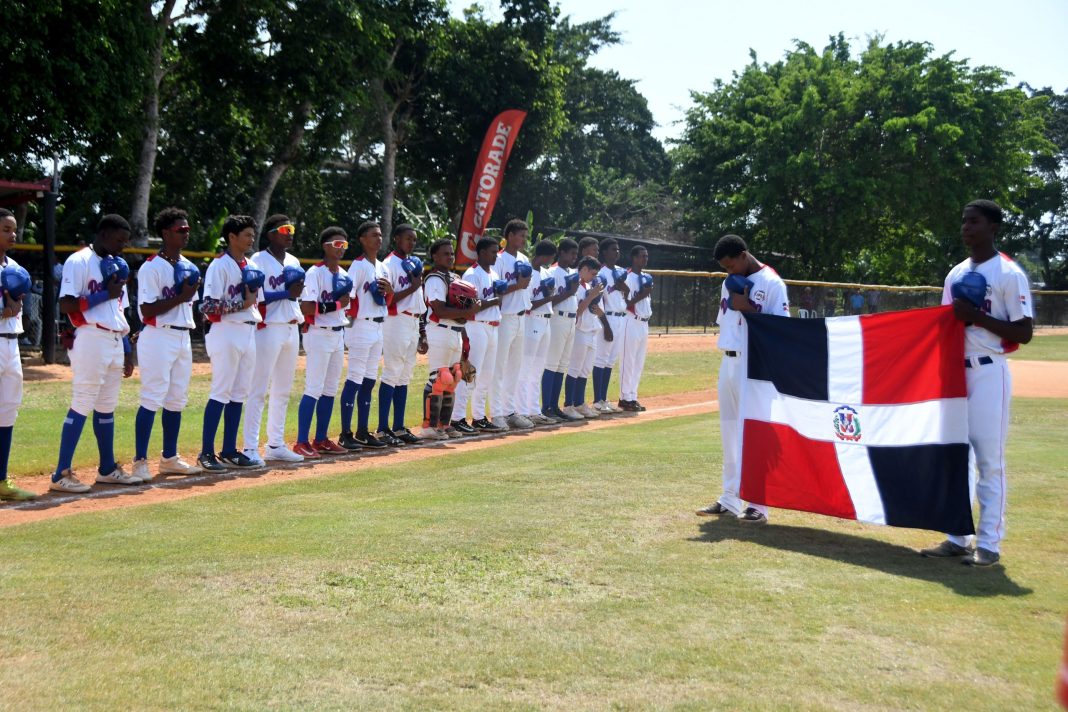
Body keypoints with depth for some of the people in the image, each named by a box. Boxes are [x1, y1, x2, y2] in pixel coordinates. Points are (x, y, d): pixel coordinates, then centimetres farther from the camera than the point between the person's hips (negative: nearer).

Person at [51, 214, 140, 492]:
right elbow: (66, 305, -16)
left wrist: (128, 351, 18)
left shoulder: (115, 264, 19)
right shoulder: (79, 261, -7)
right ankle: (61, 474, -5)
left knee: (107, 407, 13)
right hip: (91, 341, -8)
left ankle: (107, 469, 21)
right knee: (82, 405, -8)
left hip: (115, 342, 8)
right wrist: (106, 294, -15)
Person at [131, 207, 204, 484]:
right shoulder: (151, 268, -11)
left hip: (183, 337, 8)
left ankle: (169, 458, 20)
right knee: (152, 399, -8)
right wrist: (180, 297, -18)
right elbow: (147, 310, -17)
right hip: (158, 338, -8)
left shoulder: (188, 266, 14)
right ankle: (140, 461, -4)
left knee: (177, 400, 11)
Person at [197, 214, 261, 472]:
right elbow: (209, 306, -17)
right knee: (221, 393, -7)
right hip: (226, 333, -8)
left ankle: (229, 450, 15)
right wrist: (242, 304, -17)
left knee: (239, 394, 9)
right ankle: (206, 453, -3)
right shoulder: (220, 265, -9)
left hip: (249, 333, 8)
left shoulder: (250, 266, 15)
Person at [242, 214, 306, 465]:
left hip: (292, 329, 8)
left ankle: (275, 444, 20)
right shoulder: (258, 261, -8)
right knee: (259, 390, -7)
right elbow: (255, 296, -17)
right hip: (268, 330, -8)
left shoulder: (294, 262, 16)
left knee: (283, 390, 12)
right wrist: (286, 293, -21)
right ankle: (250, 448, -5)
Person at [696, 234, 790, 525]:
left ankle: (758, 504, -2)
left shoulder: (771, 283, -9)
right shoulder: (730, 282, 14)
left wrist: (747, 307, -18)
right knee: (729, 431, 11)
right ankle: (730, 499, 20)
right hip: (728, 363, 8)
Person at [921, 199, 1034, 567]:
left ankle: (989, 544, 1)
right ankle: (957, 538, 18)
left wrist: (977, 316, -19)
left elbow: (1024, 332, -12)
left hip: (988, 373, -7)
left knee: (989, 460, -4)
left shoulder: (1009, 274, -8)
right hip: (955, 371, 7)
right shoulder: (956, 274, 14)